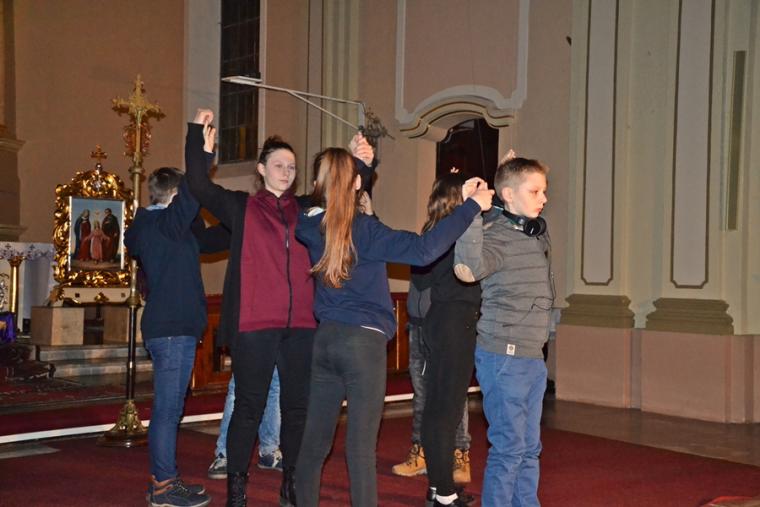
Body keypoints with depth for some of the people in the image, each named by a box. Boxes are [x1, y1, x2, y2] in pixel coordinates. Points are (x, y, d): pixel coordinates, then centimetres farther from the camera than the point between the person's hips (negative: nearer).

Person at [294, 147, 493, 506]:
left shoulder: (311, 227, 3)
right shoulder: (364, 229, -13)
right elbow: (423, 250, -23)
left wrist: (359, 163, 28)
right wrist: (470, 207, -15)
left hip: (325, 339, 6)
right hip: (363, 341, -6)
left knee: (315, 439, 14)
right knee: (361, 446, -3)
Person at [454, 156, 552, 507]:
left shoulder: (538, 232, 8)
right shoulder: (498, 237, -17)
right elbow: (467, 269, -38)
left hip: (533, 358, 8)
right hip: (504, 358, -8)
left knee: (530, 448, 15)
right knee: (509, 448, -2)